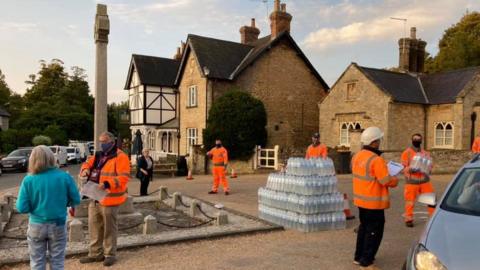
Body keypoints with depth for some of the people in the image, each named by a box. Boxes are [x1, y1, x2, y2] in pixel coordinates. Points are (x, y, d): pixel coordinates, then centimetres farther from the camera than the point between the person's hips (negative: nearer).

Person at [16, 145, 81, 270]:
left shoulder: (28, 180, -12)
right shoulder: (65, 177, -12)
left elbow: (22, 208, -12)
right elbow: (76, 200, -5)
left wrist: (35, 205, 8)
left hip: (36, 226, 0)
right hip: (58, 225, 0)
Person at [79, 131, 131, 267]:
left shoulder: (120, 157, -13)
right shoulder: (99, 155, 13)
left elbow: (123, 178, -20)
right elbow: (87, 164, 21)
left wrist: (107, 184, -32)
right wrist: (86, 170, -3)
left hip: (109, 199, -8)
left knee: (109, 228, 4)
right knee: (94, 226, 15)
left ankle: (110, 254, 18)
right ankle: (95, 253, 28)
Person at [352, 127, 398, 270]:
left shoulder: (357, 156, 4)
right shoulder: (376, 160, -23)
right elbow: (387, 181, -22)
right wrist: (395, 180, -2)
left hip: (361, 199, 8)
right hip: (374, 202, -8)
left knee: (364, 227, 21)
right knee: (374, 231, 4)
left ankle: (359, 256, 31)